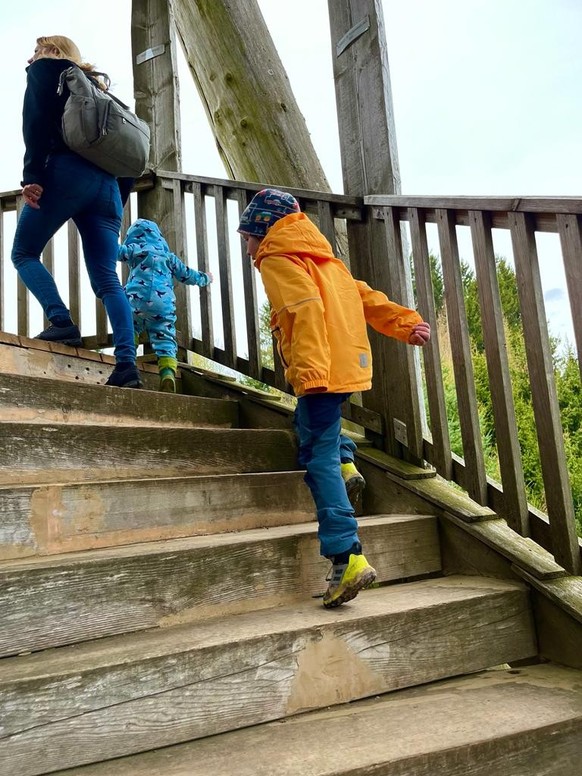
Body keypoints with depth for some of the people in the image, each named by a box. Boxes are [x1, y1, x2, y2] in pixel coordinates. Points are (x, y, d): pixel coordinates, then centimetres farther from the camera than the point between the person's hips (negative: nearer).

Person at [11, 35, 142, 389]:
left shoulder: (46, 70, 16)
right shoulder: (97, 86, 33)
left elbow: (36, 120, -4)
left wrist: (32, 175, -13)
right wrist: (118, 201, 17)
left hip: (66, 173, -5)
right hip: (107, 184, 5)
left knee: (24, 253, 8)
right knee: (107, 278, -3)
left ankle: (62, 322, -15)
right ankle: (127, 363, -18)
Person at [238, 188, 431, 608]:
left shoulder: (278, 260, -2)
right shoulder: (321, 258, 25)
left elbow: (306, 310, -20)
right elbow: (366, 297, 16)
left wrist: (310, 372, -29)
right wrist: (406, 323, 10)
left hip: (322, 370, -9)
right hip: (349, 363, 9)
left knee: (320, 459, -9)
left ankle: (348, 558, -14)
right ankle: (342, 464, 26)